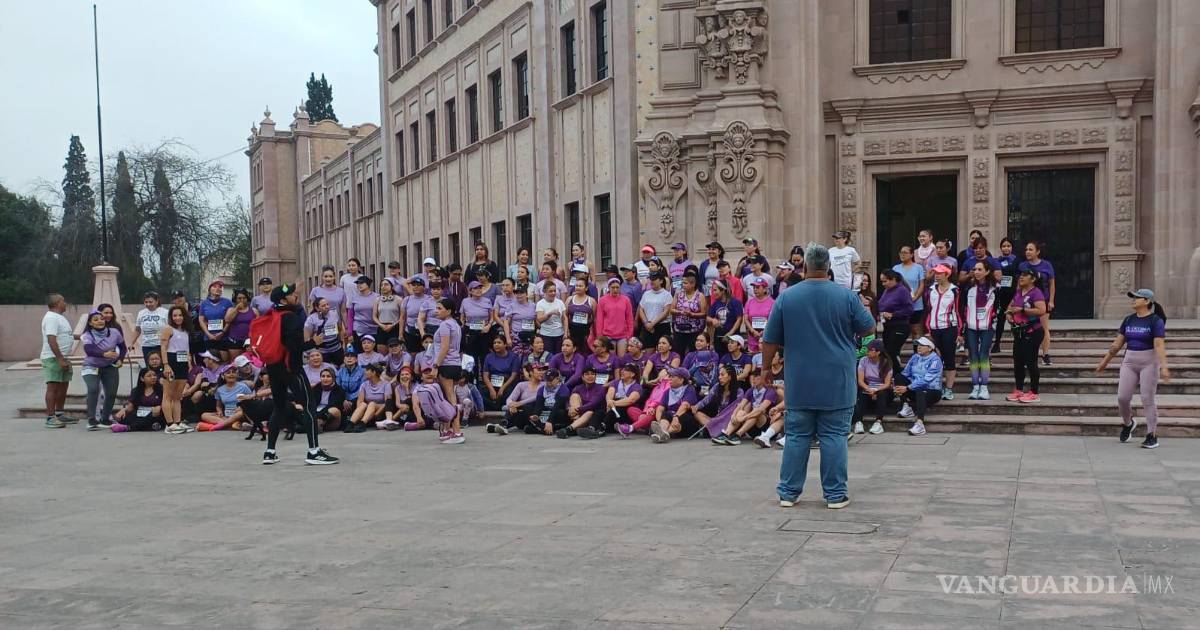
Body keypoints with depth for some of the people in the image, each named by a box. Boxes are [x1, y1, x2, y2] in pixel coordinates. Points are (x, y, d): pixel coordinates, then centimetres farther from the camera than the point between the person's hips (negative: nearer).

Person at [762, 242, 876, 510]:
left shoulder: (786, 297, -3)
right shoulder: (846, 296, -6)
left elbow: (770, 340, 2)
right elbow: (868, 328, 6)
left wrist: (765, 369, 14)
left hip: (799, 382, 1)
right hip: (836, 383, -1)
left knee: (796, 436, 8)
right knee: (834, 437, 4)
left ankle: (789, 492, 12)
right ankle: (835, 494, 7)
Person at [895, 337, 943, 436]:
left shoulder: (935, 360, -9)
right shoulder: (914, 357, 11)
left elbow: (926, 380, -20)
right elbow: (905, 374, 6)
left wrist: (907, 388, -25)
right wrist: (898, 386, -15)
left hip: (932, 390, -6)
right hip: (914, 389, 6)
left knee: (920, 393, -40)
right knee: (899, 377, -15)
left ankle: (920, 423, -56)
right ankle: (908, 405, -22)